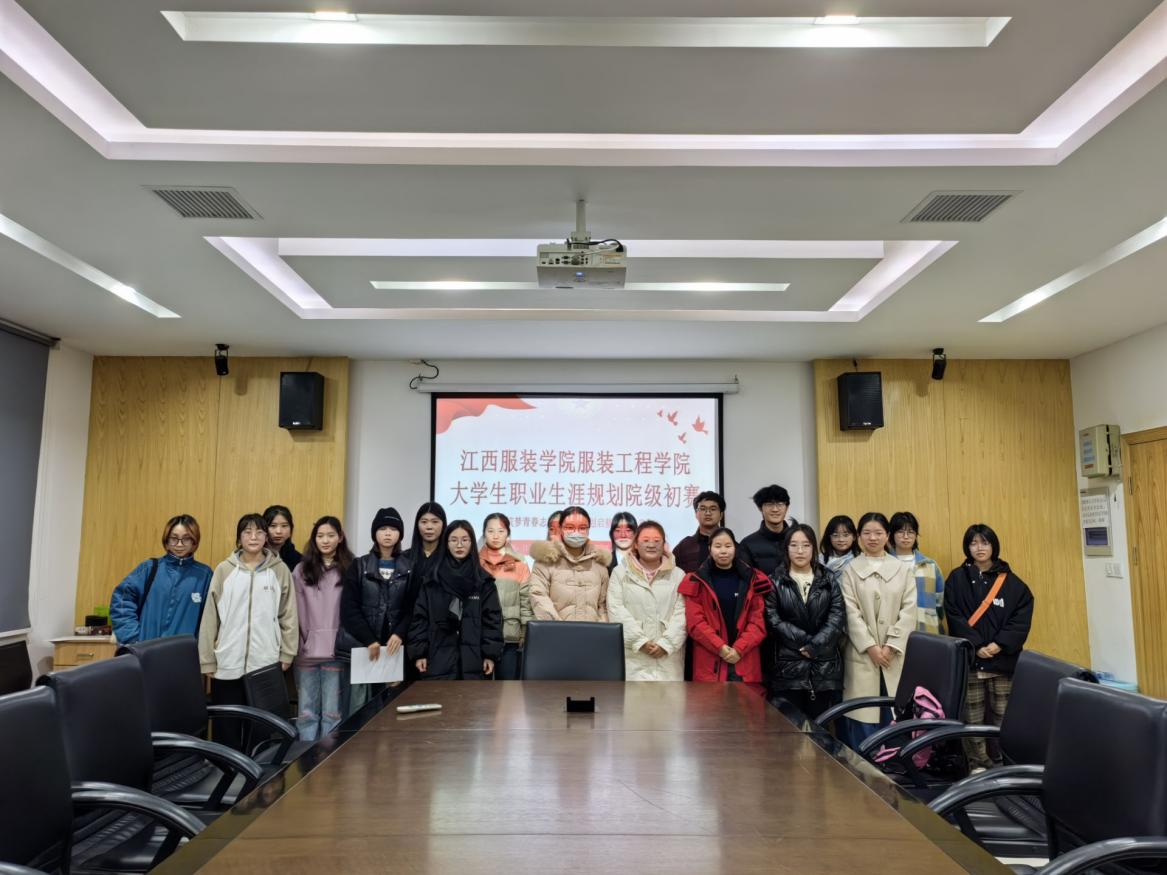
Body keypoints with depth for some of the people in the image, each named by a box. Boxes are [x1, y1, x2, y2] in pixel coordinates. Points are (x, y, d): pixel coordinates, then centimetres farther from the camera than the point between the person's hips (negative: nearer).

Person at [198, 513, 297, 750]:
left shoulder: (280, 570, 1)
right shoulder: (224, 570, 1)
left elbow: (289, 615, 3)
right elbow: (210, 617, 3)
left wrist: (287, 654, -1)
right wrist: (207, 660, 2)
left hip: (266, 663, 0)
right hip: (228, 663, 0)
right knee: (226, 727, 7)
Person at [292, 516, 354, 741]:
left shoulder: (350, 570, 1)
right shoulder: (301, 570, 7)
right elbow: (296, 612, 5)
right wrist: (299, 643, 0)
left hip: (336, 651, -2)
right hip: (306, 651, 2)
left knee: (332, 712, 4)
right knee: (307, 712, 7)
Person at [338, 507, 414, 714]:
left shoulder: (410, 568, 7)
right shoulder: (359, 566, 7)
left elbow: (413, 608, 2)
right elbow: (349, 609, -1)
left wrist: (400, 634, -15)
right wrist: (369, 640, -11)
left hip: (394, 646, 0)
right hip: (360, 645, 0)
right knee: (358, 706, -3)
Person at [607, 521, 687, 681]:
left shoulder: (678, 575, 12)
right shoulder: (620, 572, 8)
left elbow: (682, 613, 3)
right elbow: (617, 611, -2)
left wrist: (666, 643, -9)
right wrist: (640, 641, -10)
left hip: (668, 656, 1)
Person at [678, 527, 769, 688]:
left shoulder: (753, 580, 9)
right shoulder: (697, 581, 5)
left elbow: (758, 621, 2)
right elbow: (695, 622, -3)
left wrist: (739, 649, -10)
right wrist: (720, 648, -13)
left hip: (745, 662, 1)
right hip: (710, 663, -1)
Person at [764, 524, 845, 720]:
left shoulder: (829, 580, 10)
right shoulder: (775, 581, 5)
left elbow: (837, 617, -1)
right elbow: (773, 621, -5)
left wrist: (814, 646, -12)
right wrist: (805, 641, -12)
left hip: (825, 667, 2)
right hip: (788, 667, -1)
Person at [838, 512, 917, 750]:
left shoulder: (902, 569, 9)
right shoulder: (851, 570, 3)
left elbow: (909, 610, 1)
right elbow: (851, 613, -3)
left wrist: (892, 646, -8)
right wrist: (870, 646, -11)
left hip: (895, 654, 2)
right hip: (862, 653, -2)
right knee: (862, 715, -3)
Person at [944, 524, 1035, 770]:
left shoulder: (1011, 581, 9)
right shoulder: (957, 578, 5)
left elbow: (1021, 618, 1)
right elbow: (955, 618, -2)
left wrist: (999, 644, -11)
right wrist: (977, 646, -13)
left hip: (1003, 659, 1)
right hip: (969, 658, -1)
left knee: (1003, 716, 1)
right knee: (973, 717, 0)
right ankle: (978, 765, 10)